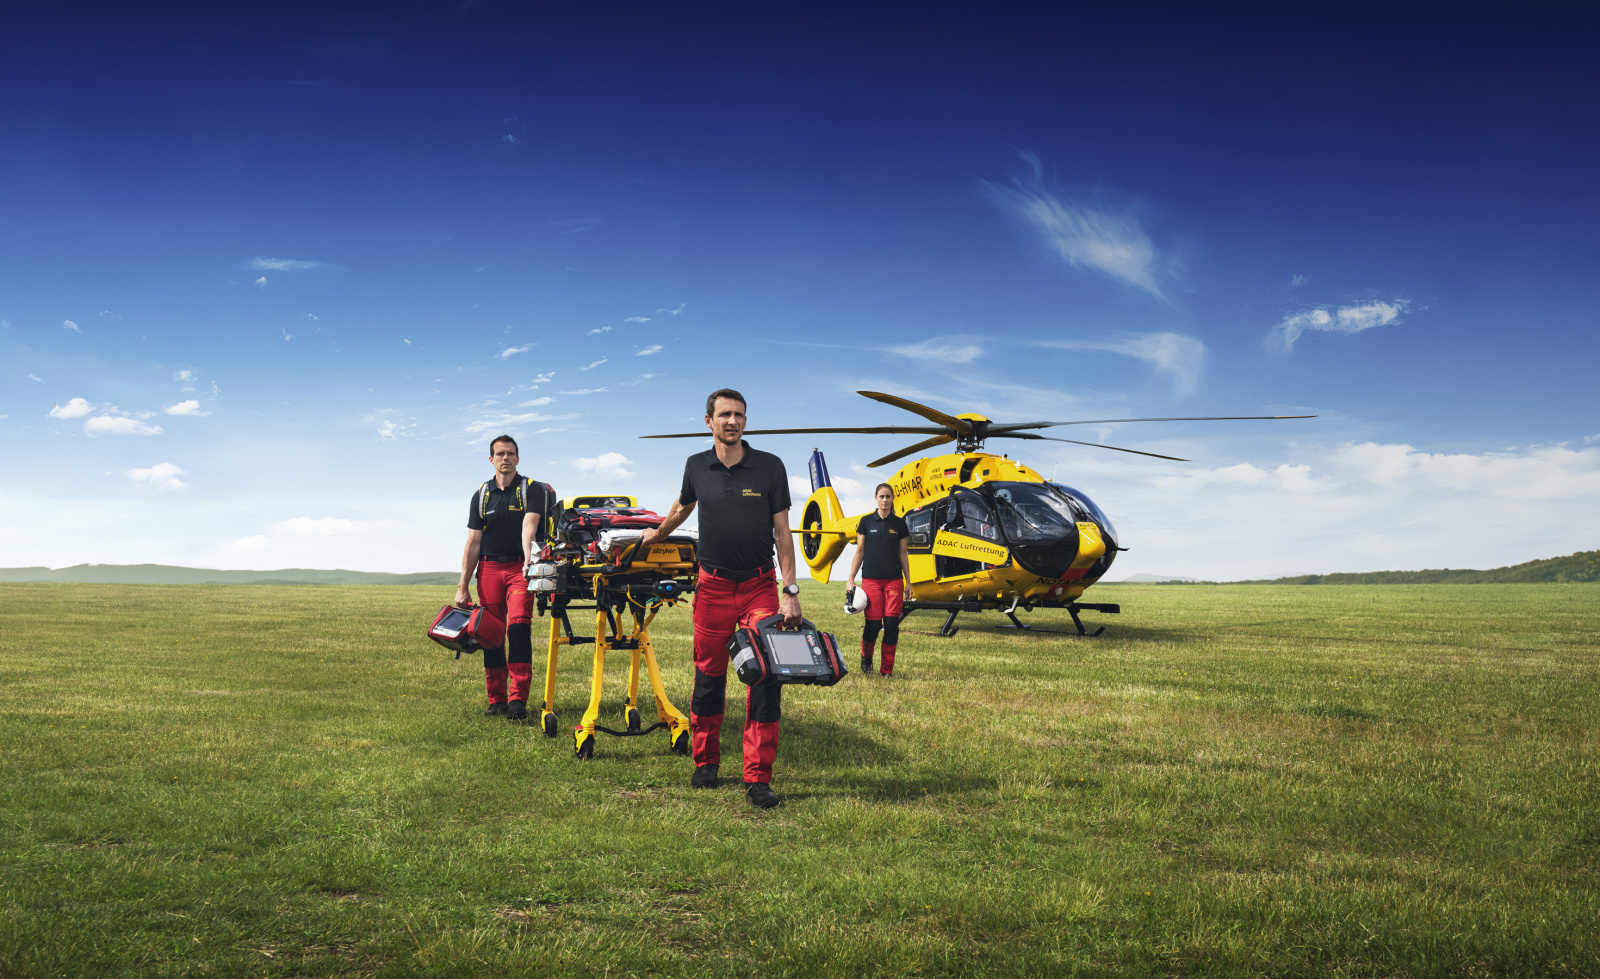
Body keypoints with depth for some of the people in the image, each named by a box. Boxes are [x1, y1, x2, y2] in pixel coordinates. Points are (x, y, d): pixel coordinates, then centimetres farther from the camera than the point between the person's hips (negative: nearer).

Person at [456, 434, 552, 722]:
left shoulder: (532, 489, 2)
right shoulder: (481, 495, 13)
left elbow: (529, 525, -16)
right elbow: (473, 542, 12)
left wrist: (529, 559, -34)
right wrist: (463, 586, 6)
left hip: (520, 567, -4)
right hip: (489, 568, 4)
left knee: (518, 628, -16)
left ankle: (518, 700, -18)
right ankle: (496, 700, 9)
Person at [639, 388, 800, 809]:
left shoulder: (770, 467, -3)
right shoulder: (697, 467, 3)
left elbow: (782, 531, -1)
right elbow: (682, 508, 25)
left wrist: (791, 592, -7)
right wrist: (658, 534, 40)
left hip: (760, 585, -1)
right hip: (713, 586, 2)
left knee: (766, 679, -9)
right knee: (708, 677, 6)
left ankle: (758, 779, -4)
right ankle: (705, 763, 24)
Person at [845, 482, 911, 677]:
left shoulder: (899, 524, 8)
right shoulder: (866, 522, 5)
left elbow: (903, 555, 12)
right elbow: (859, 552, 8)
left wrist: (908, 583, 10)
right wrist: (851, 579, 3)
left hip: (894, 580, 1)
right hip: (871, 579, -1)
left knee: (891, 625, -5)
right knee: (873, 624, -6)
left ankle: (887, 670, 5)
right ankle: (866, 657, 24)